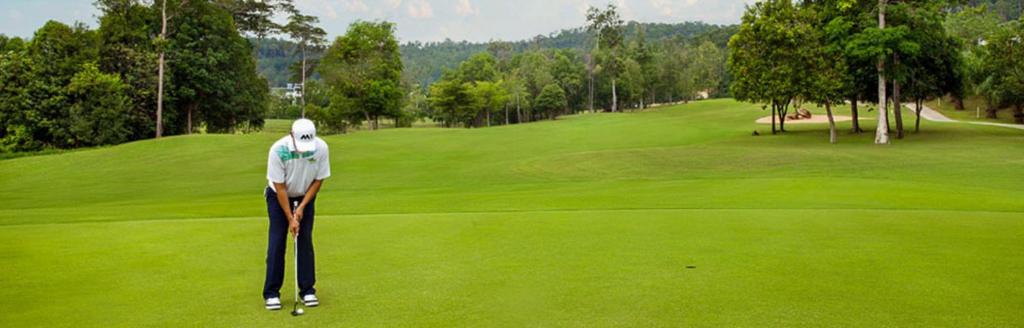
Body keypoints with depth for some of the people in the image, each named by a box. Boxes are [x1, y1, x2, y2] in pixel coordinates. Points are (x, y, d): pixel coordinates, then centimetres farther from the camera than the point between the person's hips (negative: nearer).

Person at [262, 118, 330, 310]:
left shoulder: (321, 148, -25)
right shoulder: (278, 150, -31)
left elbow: (318, 180, -11)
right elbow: (280, 187, -24)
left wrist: (302, 207, -15)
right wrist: (290, 219, -23)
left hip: (306, 196, 2)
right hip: (278, 196, -2)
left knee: (305, 241, -3)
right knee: (277, 242, -7)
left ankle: (307, 290, 5)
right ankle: (271, 293, 1)